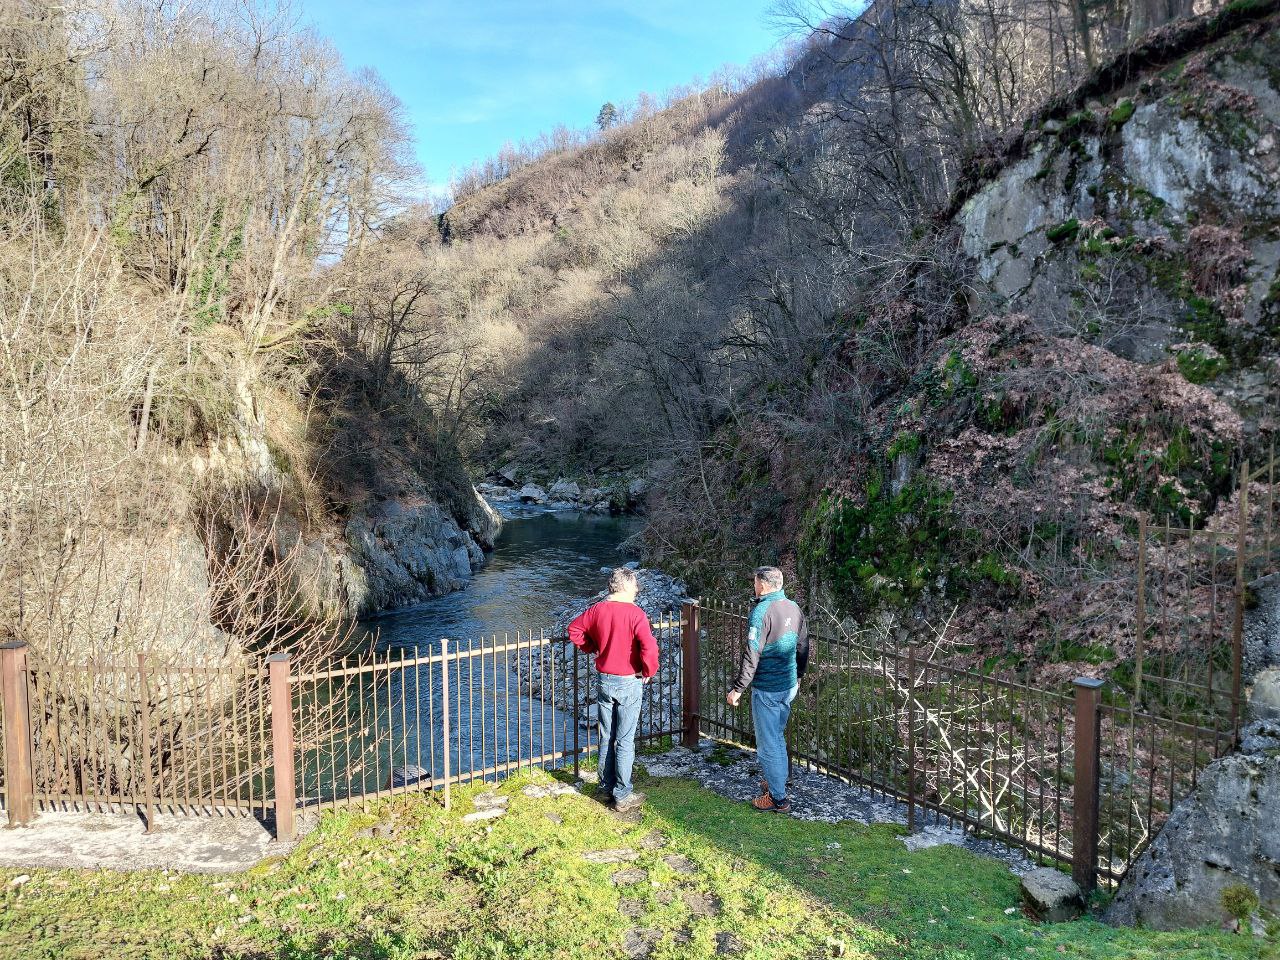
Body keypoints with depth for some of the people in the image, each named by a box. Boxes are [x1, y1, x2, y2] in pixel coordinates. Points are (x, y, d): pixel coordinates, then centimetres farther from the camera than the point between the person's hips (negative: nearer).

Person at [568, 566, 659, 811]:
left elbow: (574, 631, 10)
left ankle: (606, 789, 26)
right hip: (629, 683, -5)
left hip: (604, 681, 5)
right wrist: (649, 672, -9)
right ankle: (623, 795, 11)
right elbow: (649, 648, -26)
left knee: (606, 738, 16)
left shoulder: (596, 610, -1)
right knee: (625, 741, 4)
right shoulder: (635, 614, -18)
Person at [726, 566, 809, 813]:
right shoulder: (794, 608, 4)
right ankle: (778, 781, 37)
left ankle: (778, 798, 10)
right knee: (778, 735, 24)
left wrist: (738, 689, -16)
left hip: (766, 689, -8)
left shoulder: (762, 612, -20)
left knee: (768, 744, 3)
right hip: (789, 686, 8)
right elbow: (803, 647, 14)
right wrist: (798, 676, 27)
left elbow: (752, 655, -22)